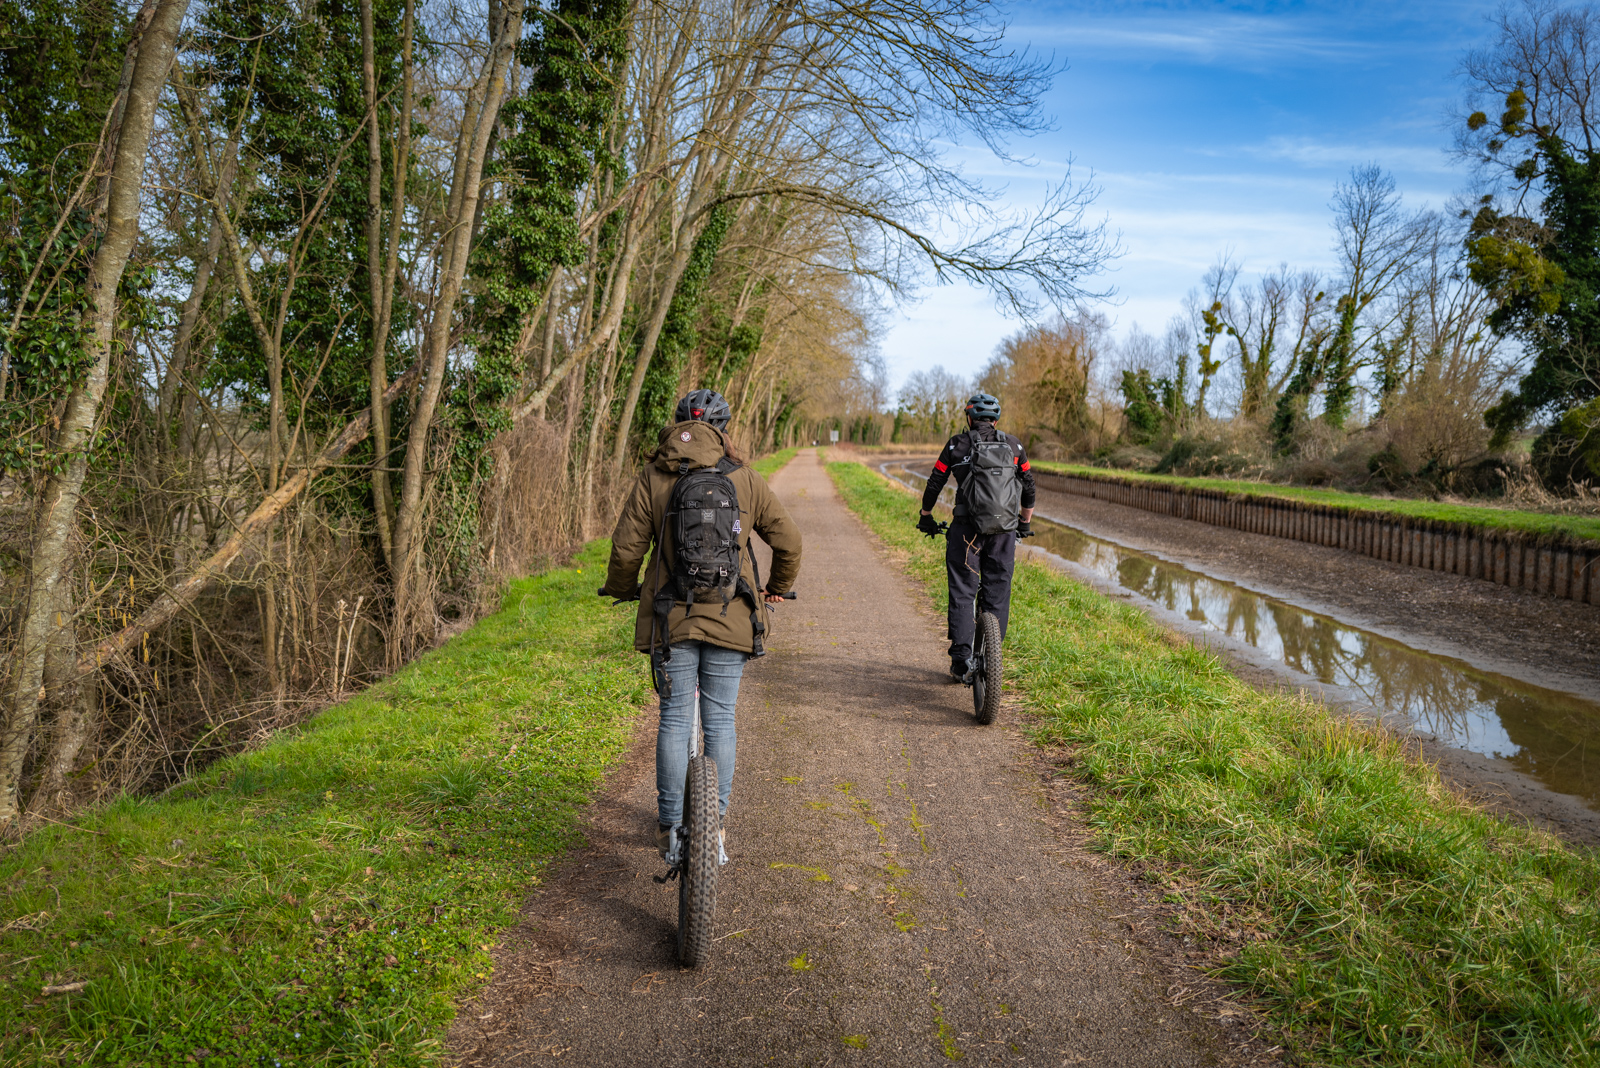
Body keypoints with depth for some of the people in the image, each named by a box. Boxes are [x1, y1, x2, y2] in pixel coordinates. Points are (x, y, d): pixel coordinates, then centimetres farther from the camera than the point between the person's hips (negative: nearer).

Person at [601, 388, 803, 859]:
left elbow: (626, 547, -3)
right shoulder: (744, 478, 3)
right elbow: (788, 539, 6)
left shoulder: (652, 477, 0)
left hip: (671, 619, 0)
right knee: (720, 720, 10)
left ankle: (671, 829, 13)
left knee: (675, 719, 9)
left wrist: (621, 589, 18)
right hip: (730, 620, 0)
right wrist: (778, 588, 24)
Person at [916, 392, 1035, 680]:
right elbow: (1028, 488, 15)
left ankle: (961, 660, 1)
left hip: (967, 527, -2)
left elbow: (934, 484, 7)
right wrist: (1025, 523, 29)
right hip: (1005, 529, 2)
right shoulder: (1014, 445, 10)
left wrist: (926, 517, 22)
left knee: (962, 594, 5)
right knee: (998, 594, 9)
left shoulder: (957, 444, 4)